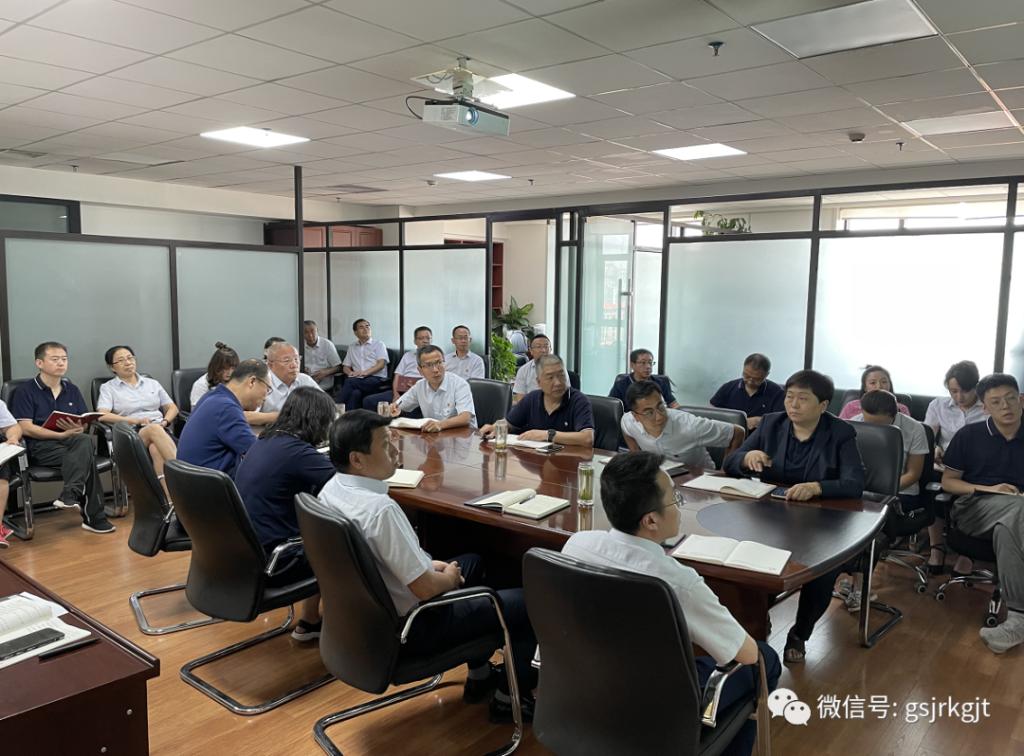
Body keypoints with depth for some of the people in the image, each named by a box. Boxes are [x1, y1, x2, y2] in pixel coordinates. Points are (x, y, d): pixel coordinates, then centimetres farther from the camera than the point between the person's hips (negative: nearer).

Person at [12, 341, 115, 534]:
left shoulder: (72, 390, 20)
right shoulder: (25, 391, 4)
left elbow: (84, 423, 16)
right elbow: (25, 428, -7)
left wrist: (77, 428, -10)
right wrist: (61, 435, -17)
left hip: (73, 441, 4)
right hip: (42, 446, -4)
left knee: (85, 440, -34)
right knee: (86, 456, -32)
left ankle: (70, 495, -33)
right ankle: (94, 516, -34)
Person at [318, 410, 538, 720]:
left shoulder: (331, 490, -4)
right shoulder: (380, 508, -33)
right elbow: (425, 589, -27)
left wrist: (429, 564, 6)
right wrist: (450, 578, -6)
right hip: (414, 627, -9)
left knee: (472, 562, 29)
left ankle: (479, 676, 37)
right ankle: (510, 697, 20)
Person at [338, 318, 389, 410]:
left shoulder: (379, 344, 12)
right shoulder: (352, 347, 26)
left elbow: (381, 364, -3)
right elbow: (346, 366, 22)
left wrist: (365, 372, -18)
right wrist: (350, 373, -4)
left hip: (376, 379, -3)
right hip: (358, 380, 3)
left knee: (350, 381, -33)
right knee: (356, 393, -35)